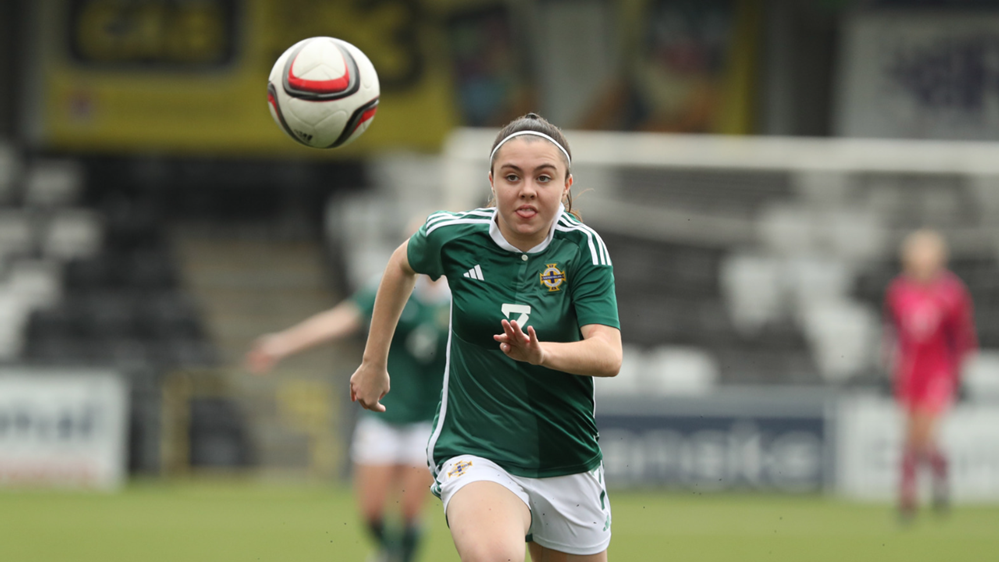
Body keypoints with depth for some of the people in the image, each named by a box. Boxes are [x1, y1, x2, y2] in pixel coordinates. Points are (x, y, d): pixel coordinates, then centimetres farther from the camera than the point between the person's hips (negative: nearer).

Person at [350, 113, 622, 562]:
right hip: (475, 455, -3)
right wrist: (374, 364, 21)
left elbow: (609, 355, -18)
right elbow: (402, 264, 17)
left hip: (567, 465, 3)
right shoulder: (452, 235, -7)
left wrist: (539, 353, -37)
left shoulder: (583, 249, -8)